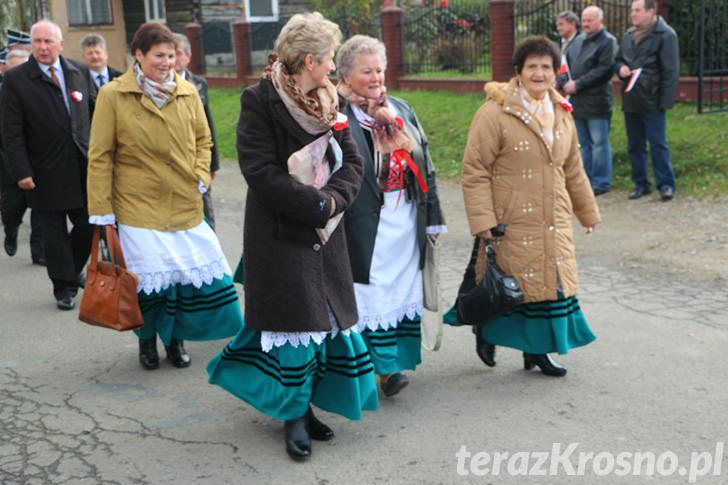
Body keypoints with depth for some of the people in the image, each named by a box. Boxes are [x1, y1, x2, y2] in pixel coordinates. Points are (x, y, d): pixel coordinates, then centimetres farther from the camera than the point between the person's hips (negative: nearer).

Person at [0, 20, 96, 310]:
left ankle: (74, 270, 33)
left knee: (89, 226, 6)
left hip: (82, 168, 3)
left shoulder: (80, 72, 6)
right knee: (54, 234, 6)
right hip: (46, 174, -3)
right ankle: (64, 288, 20)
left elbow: (95, 111, 15)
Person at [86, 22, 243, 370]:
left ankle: (176, 338, 26)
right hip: (139, 206, -3)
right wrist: (101, 210, -6)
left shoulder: (187, 92, 6)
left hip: (185, 205, 4)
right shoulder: (113, 95, -4)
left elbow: (203, 139, 18)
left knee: (192, 270, 3)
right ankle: (147, 339, 26)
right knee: (147, 273, -2)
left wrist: (201, 177, 2)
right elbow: (100, 156, -3)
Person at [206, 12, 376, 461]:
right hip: (280, 232, -6)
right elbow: (261, 171, -17)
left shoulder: (330, 101, 9)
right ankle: (294, 415, 10)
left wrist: (333, 199, -14)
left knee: (327, 316, 7)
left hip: (324, 232, 6)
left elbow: (352, 162, 5)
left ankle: (306, 405, 21)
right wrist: (316, 204, -18)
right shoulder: (260, 100, -10)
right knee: (294, 319, -4)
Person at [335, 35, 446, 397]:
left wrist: (432, 217, 13)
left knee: (405, 287, 11)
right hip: (366, 222, -6)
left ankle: (401, 357, 22)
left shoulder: (401, 109, 14)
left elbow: (423, 161, 15)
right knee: (374, 292, -5)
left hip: (406, 219, 6)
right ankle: (385, 368, -2)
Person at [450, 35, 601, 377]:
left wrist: (587, 211, 24)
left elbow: (572, 169, 21)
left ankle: (537, 350, 23)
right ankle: (485, 330, 31)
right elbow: (474, 171, -12)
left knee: (551, 281, 7)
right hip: (511, 222, -6)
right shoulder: (495, 113, -11)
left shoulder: (561, 113, 11)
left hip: (553, 221, 6)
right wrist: (482, 221, -18)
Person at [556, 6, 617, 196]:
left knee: (599, 143, -2)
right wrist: (563, 82, -3)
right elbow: (566, 64, 18)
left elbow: (604, 71, -15)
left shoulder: (607, 42, -5)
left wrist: (578, 84, -15)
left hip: (596, 102, -7)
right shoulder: (578, 41, 17)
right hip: (577, 102, 7)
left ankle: (601, 182, 4)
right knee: (583, 144, 12)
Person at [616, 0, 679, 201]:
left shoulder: (665, 35, -8)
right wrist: (621, 68, 1)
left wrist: (666, 100, -14)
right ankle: (641, 184, 21)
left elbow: (671, 70, -10)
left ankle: (666, 184, 5)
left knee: (658, 144, -4)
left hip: (652, 102, -7)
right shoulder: (629, 35, 13)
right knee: (635, 145, 11)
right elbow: (618, 59, 26)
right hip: (630, 101, 7)